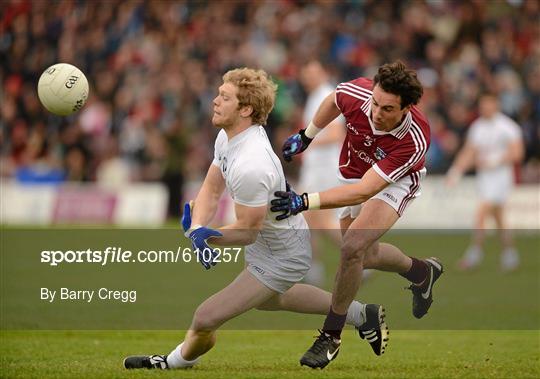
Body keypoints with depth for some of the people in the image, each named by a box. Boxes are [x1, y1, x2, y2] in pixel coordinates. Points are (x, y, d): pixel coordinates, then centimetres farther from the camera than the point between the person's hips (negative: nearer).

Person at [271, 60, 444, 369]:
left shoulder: (415, 140, -41)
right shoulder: (357, 93, -32)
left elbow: (364, 191, -44)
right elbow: (333, 100, -3)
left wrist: (305, 202, -51)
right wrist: (307, 136, 8)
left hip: (396, 183, -5)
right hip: (355, 174, 5)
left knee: (353, 247, -25)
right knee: (366, 255, 18)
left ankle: (332, 335, -8)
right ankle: (423, 271, 49)